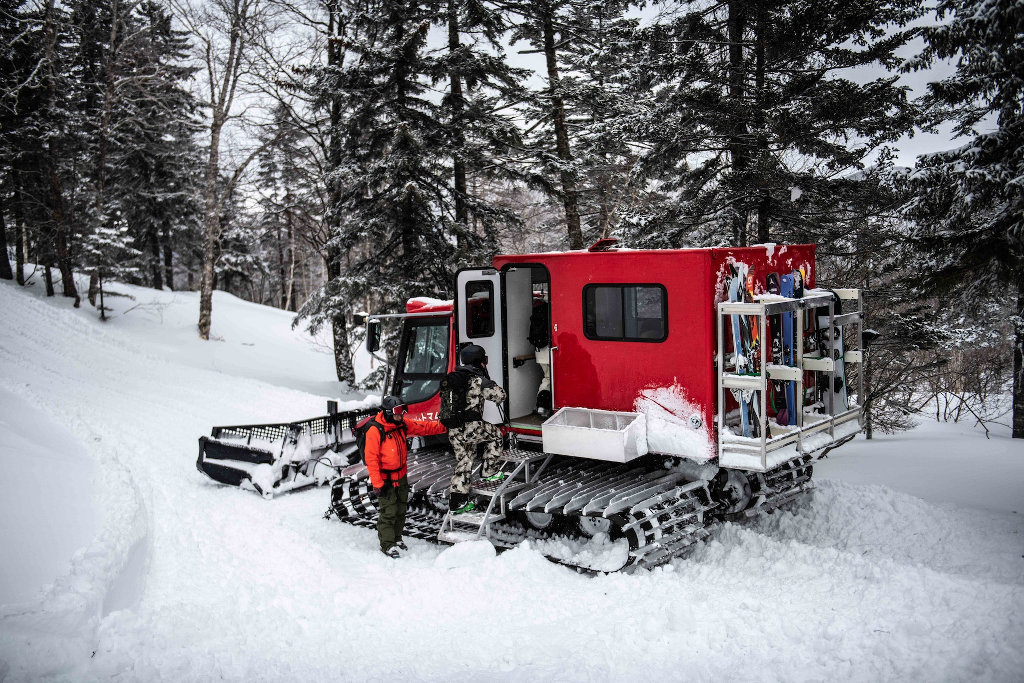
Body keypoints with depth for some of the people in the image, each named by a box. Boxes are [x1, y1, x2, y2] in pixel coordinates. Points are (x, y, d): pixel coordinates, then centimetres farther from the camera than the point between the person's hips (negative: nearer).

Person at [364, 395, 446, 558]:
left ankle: (396, 539, 33)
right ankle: (387, 544, 11)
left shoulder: (403, 425, -1)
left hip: (401, 476, 7)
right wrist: (377, 483, -20)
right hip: (386, 479, -7)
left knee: (401, 509, 17)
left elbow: (423, 427, 8)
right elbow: (371, 458, -19)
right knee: (388, 512, -3)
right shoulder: (375, 431, -21)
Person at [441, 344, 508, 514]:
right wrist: (489, 381, 14)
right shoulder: (478, 381, -8)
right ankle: (490, 472, 20)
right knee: (495, 435, 19)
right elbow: (500, 395, -1)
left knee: (463, 461, 16)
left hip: (453, 431, 7)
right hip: (471, 427, -7)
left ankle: (457, 502, 15)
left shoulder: (452, 379, 16)